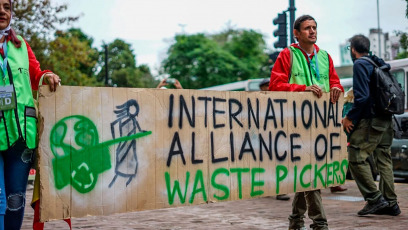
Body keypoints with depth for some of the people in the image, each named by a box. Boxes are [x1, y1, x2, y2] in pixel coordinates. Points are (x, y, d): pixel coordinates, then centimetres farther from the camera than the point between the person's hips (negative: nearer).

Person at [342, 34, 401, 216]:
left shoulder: (360, 64, -9)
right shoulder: (379, 64, 16)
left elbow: (362, 96, -18)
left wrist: (350, 117, -9)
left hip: (370, 121, -9)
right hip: (387, 120, 9)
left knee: (356, 158, -5)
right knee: (384, 160, 11)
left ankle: (375, 199, -7)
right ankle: (390, 203, 14)